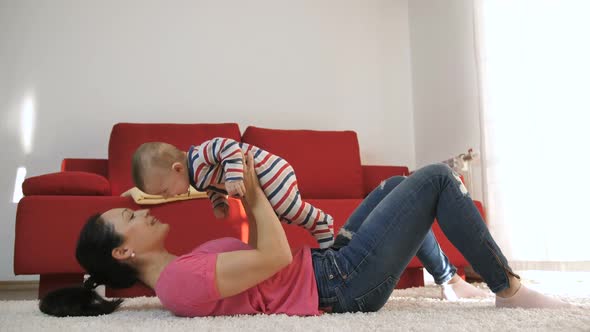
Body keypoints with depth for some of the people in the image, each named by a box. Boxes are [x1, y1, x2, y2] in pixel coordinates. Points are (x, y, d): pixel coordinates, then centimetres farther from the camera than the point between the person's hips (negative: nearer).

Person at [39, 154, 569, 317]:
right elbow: (275, 259, -25)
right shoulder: (182, 282, -22)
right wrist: (254, 193, -14)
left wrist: (253, 205, 7)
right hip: (343, 284, -10)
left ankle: (451, 281, 35)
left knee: (398, 184, 24)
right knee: (437, 179, -7)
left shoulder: (177, 273, 10)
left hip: (329, 262, 10)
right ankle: (510, 290, 6)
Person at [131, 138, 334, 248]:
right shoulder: (197, 175, 6)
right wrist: (218, 204, 4)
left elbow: (228, 146, -37)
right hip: (255, 183, 10)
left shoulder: (198, 159, -27)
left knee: (291, 211, -5)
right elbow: (214, 185, 20)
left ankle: (323, 224, 14)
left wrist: (234, 177, -44)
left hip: (268, 171, -10)